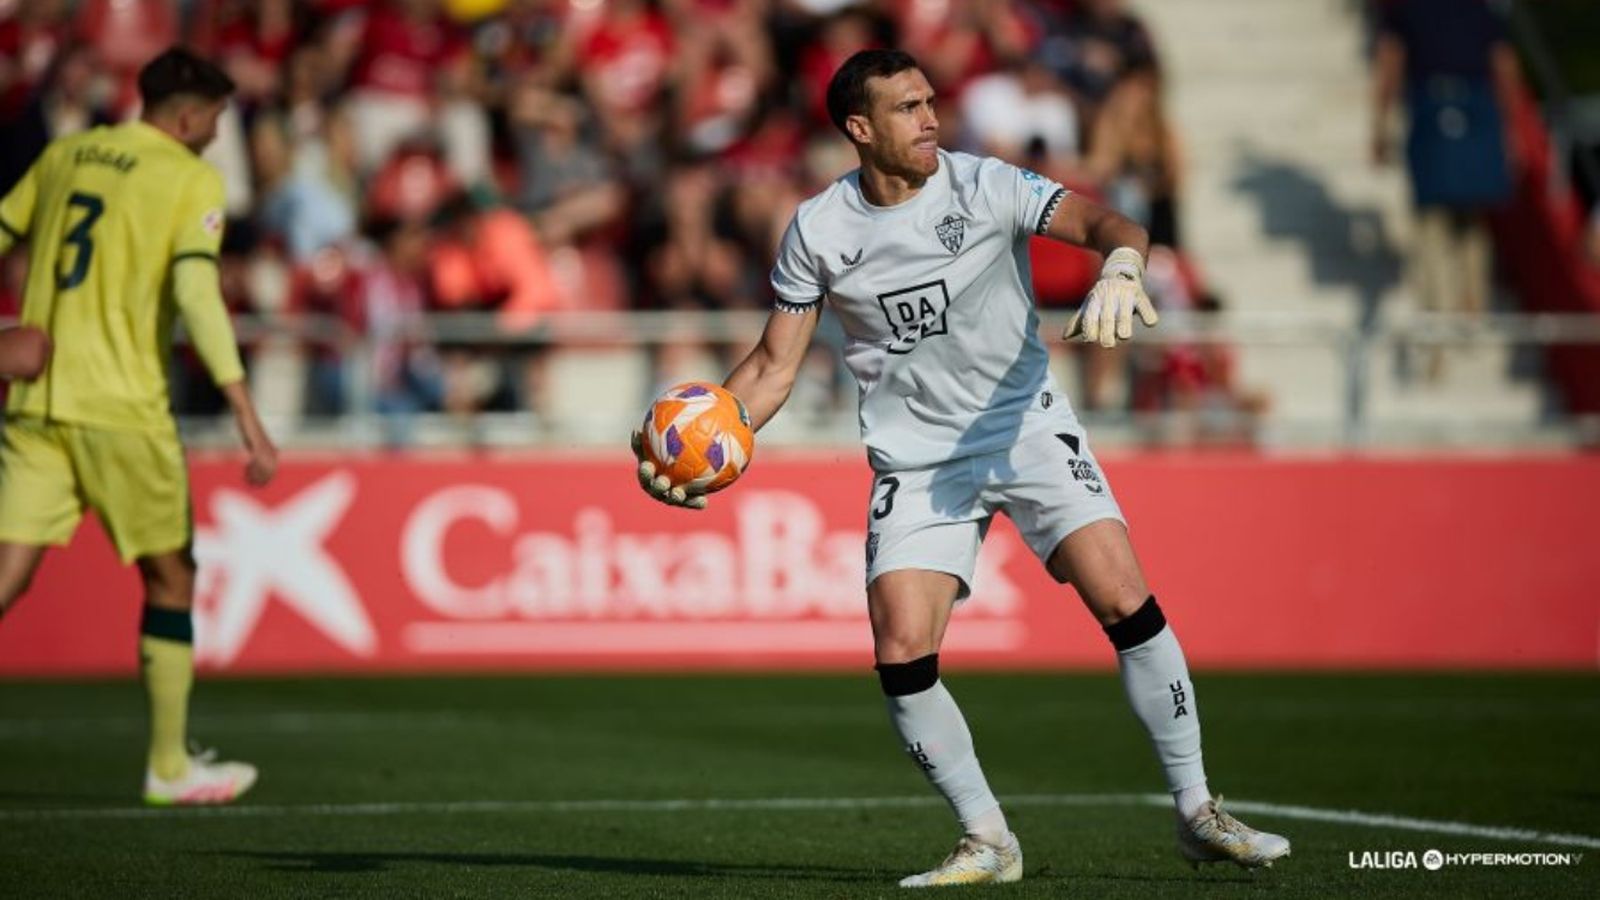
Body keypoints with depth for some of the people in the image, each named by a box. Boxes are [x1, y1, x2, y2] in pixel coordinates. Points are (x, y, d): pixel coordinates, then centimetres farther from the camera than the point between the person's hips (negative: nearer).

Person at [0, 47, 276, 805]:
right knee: (169, 577, 12)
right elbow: (198, 293, -15)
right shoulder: (192, 180, -4)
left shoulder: (64, 155, 13)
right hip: (121, 408, -5)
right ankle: (169, 766, 19)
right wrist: (248, 418, -18)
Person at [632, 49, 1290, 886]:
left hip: (1026, 425, -1)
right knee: (901, 654, -12)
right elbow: (773, 366, 3)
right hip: (916, 461, 1)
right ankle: (987, 842, 6)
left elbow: (1099, 221, -23)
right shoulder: (817, 231, -4)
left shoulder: (984, 186, -10)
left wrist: (1120, 267, -47)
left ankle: (1198, 815, -1)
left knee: (1126, 603, -15)